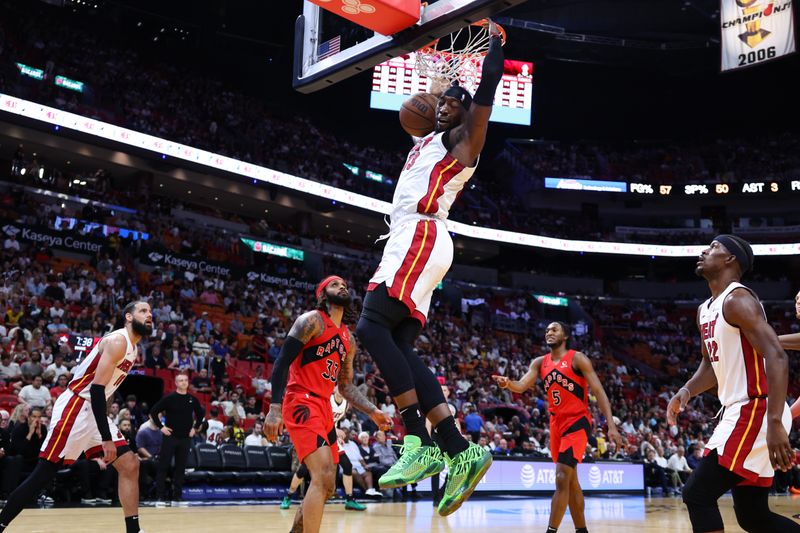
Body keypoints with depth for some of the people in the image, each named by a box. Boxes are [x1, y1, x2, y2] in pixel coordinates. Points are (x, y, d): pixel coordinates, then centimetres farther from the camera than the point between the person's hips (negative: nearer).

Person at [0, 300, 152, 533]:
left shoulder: (132, 349, 14)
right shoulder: (118, 341, -16)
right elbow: (96, 388, -24)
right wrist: (106, 439, -27)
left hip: (94, 411, 9)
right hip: (75, 407, -9)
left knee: (130, 465, 0)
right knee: (43, 474, -6)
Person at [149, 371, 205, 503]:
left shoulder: (192, 399, 5)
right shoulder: (169, 398, -6)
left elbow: (201, 414, 20)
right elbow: (153, 412, -5)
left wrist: (195, 427, 10)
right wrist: (161, 427, -8)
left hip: (185, 438, 4)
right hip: (170, 436, -3)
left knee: (181, 467, 7)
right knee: (163, 466, -2)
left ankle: (177, 495, 14)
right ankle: (159, 495, 4)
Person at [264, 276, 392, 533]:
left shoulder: (348, 340, 18)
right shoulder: (312, 320, -5)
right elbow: (282, 361, -12)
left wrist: (373, 412, 10)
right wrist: (274, 408, -22)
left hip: (324, 407, 9)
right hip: (301, 403, -9)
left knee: (327, 487, 11)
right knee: (324, 476, -22)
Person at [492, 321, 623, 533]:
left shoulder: (577, 359, -8)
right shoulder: (540, 362, 8)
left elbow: (598, 391, -11)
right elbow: (522, 385, -5)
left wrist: (611, 425, -18)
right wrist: (508, 384, -30)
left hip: (578, 422, -7)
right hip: (556, 423, 7)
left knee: (562, 478, -16)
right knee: (570, 481, 13)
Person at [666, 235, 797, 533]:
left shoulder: (737, 299, -14)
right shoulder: (705, 310, 15)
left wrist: (775, 423, -33)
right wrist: (686, 391, 6)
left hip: (755, 412, -10)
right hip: (736, 412, 10)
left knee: (697, 494, -11)